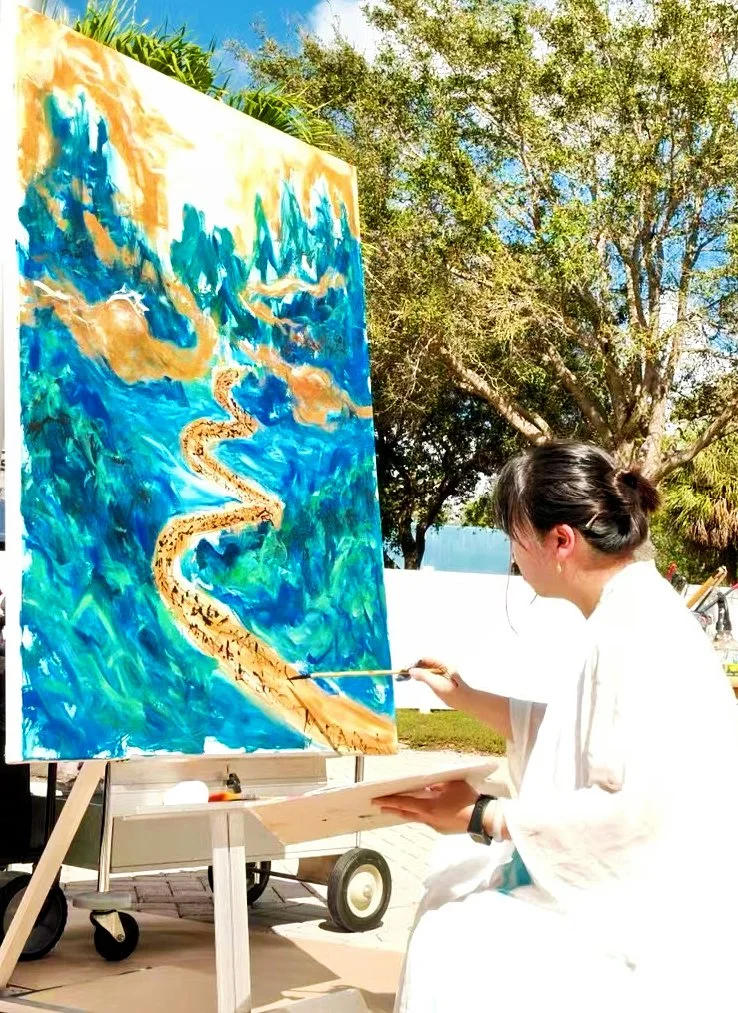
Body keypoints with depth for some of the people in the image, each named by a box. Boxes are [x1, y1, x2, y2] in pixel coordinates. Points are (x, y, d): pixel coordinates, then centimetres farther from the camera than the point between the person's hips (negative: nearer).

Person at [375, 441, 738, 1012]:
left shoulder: (645, 628, -23)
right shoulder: (621, 616, 9)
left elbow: (634, 809, -29)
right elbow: (572, 738, 20)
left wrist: (480, 817, -21)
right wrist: (466, 696, 20)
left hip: (660, 904, -10)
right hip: (624, 873, 10)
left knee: (458, 948, -16)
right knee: (453, 895, 12)